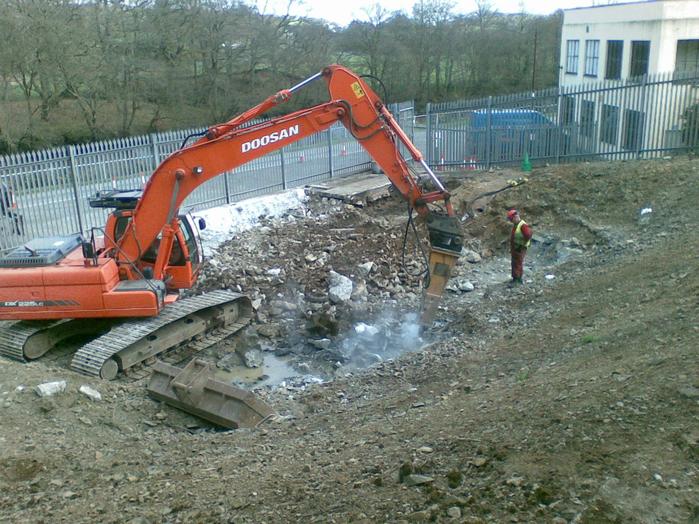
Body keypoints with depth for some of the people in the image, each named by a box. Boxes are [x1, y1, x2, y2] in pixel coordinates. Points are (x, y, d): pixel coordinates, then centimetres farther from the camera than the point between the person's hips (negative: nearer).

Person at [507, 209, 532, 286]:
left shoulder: (523, 225, -19)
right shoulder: (515, 225, 12)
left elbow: (528, 236, -26)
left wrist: (522, 245, -21)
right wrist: (511, 248, 19)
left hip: (520, 248, -10)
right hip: (514, 247, 10)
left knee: (518, 264, -8)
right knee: (515, 263, 15)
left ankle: (516, 279, -6)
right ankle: (518, 279, 24)